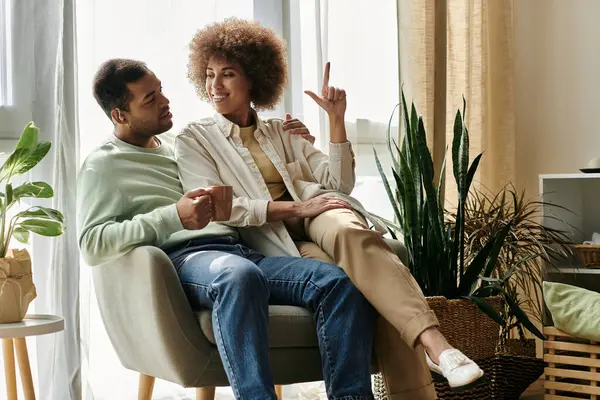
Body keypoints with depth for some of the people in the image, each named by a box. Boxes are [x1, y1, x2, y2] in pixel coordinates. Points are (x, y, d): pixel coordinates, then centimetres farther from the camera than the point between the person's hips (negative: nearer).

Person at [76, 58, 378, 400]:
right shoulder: (103, 165, 10)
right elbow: (92, 245, -6)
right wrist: (174, 217, -16)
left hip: (241, 251, 7)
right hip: (184, 258, -6)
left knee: (339, 282, -18)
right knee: (241, 276, -42)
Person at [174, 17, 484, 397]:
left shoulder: (281, 131, 22)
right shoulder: (194, 139, 9)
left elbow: (339, 183, 16)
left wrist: (337, 119, 5)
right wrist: (296, 208, -15)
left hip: (317, 219, 3)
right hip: (271, 240, -2)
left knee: (350, 232, -36)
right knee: (352, 279, -34)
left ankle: (432, 342, -49)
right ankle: (435, 346, -42)